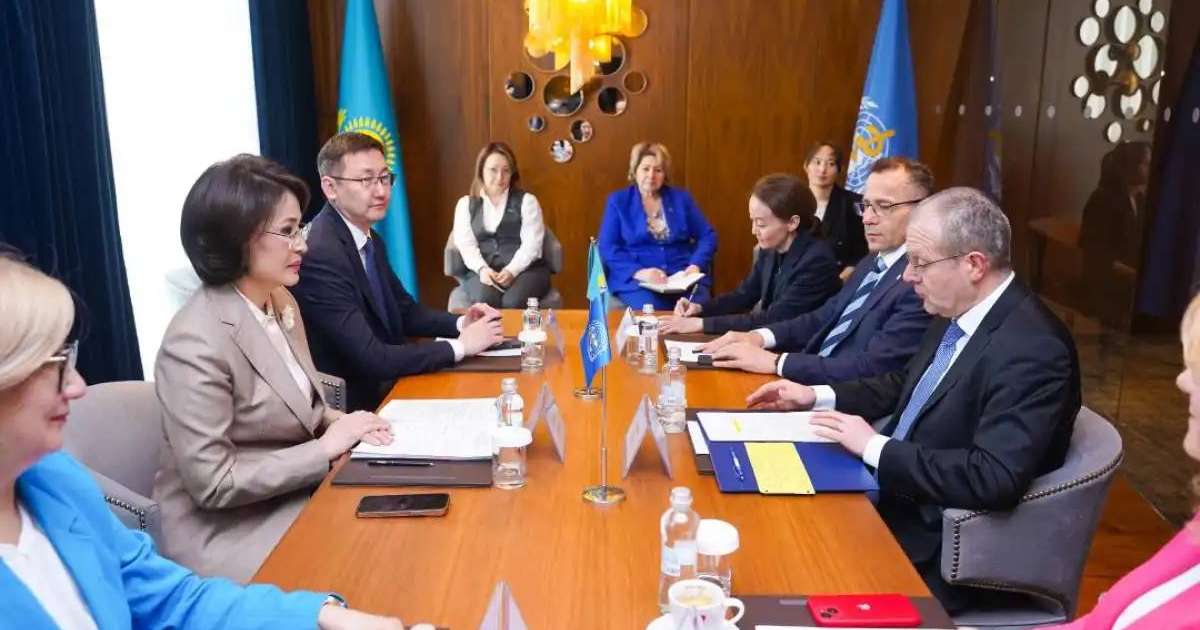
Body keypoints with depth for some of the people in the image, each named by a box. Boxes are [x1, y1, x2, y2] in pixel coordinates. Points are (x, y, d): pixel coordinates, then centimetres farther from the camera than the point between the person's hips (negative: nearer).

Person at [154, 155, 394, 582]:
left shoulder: (281, 303, 2)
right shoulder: (197, 345, -24)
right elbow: (212, 483, -22)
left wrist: (340, 422, -6)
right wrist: (326, 447, -19)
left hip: (297, 493, 8)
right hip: (227, 529, -7)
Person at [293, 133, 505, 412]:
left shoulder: (371, 240, 6)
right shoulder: (320, 255, -22)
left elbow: (405, 311, 16)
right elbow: (369, 359, -25)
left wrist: (461, 323, -2)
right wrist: (460, 346, -19)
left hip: (389, 383, 8)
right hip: (356, 402, -8)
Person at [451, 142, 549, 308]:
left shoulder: (526, 200, 10)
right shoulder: (465, 204, 17)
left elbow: (531, 243, -1)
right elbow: (465, 244, 4)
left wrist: (512, 270, -18)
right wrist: (482, 269, -16)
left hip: (525, 269, -1)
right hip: (484, 271, 1)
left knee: (513, 302, -33)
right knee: (484, 301, -33)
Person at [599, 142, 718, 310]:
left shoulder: (681, 198, 16)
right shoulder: (618, 201, 9)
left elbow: (708, 236, 14)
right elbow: (608, 248, 0)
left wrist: (696, 265, -6)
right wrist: (639, 272, -16)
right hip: (636, 280, -2)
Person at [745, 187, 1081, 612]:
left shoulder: (1034, 349, -24)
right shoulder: (956, 314, 3)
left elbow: (996, 478, -32)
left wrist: (874, 447, -25)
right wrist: (818, 396, 6)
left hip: (939, 549, -8)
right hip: (891, 496, 8)